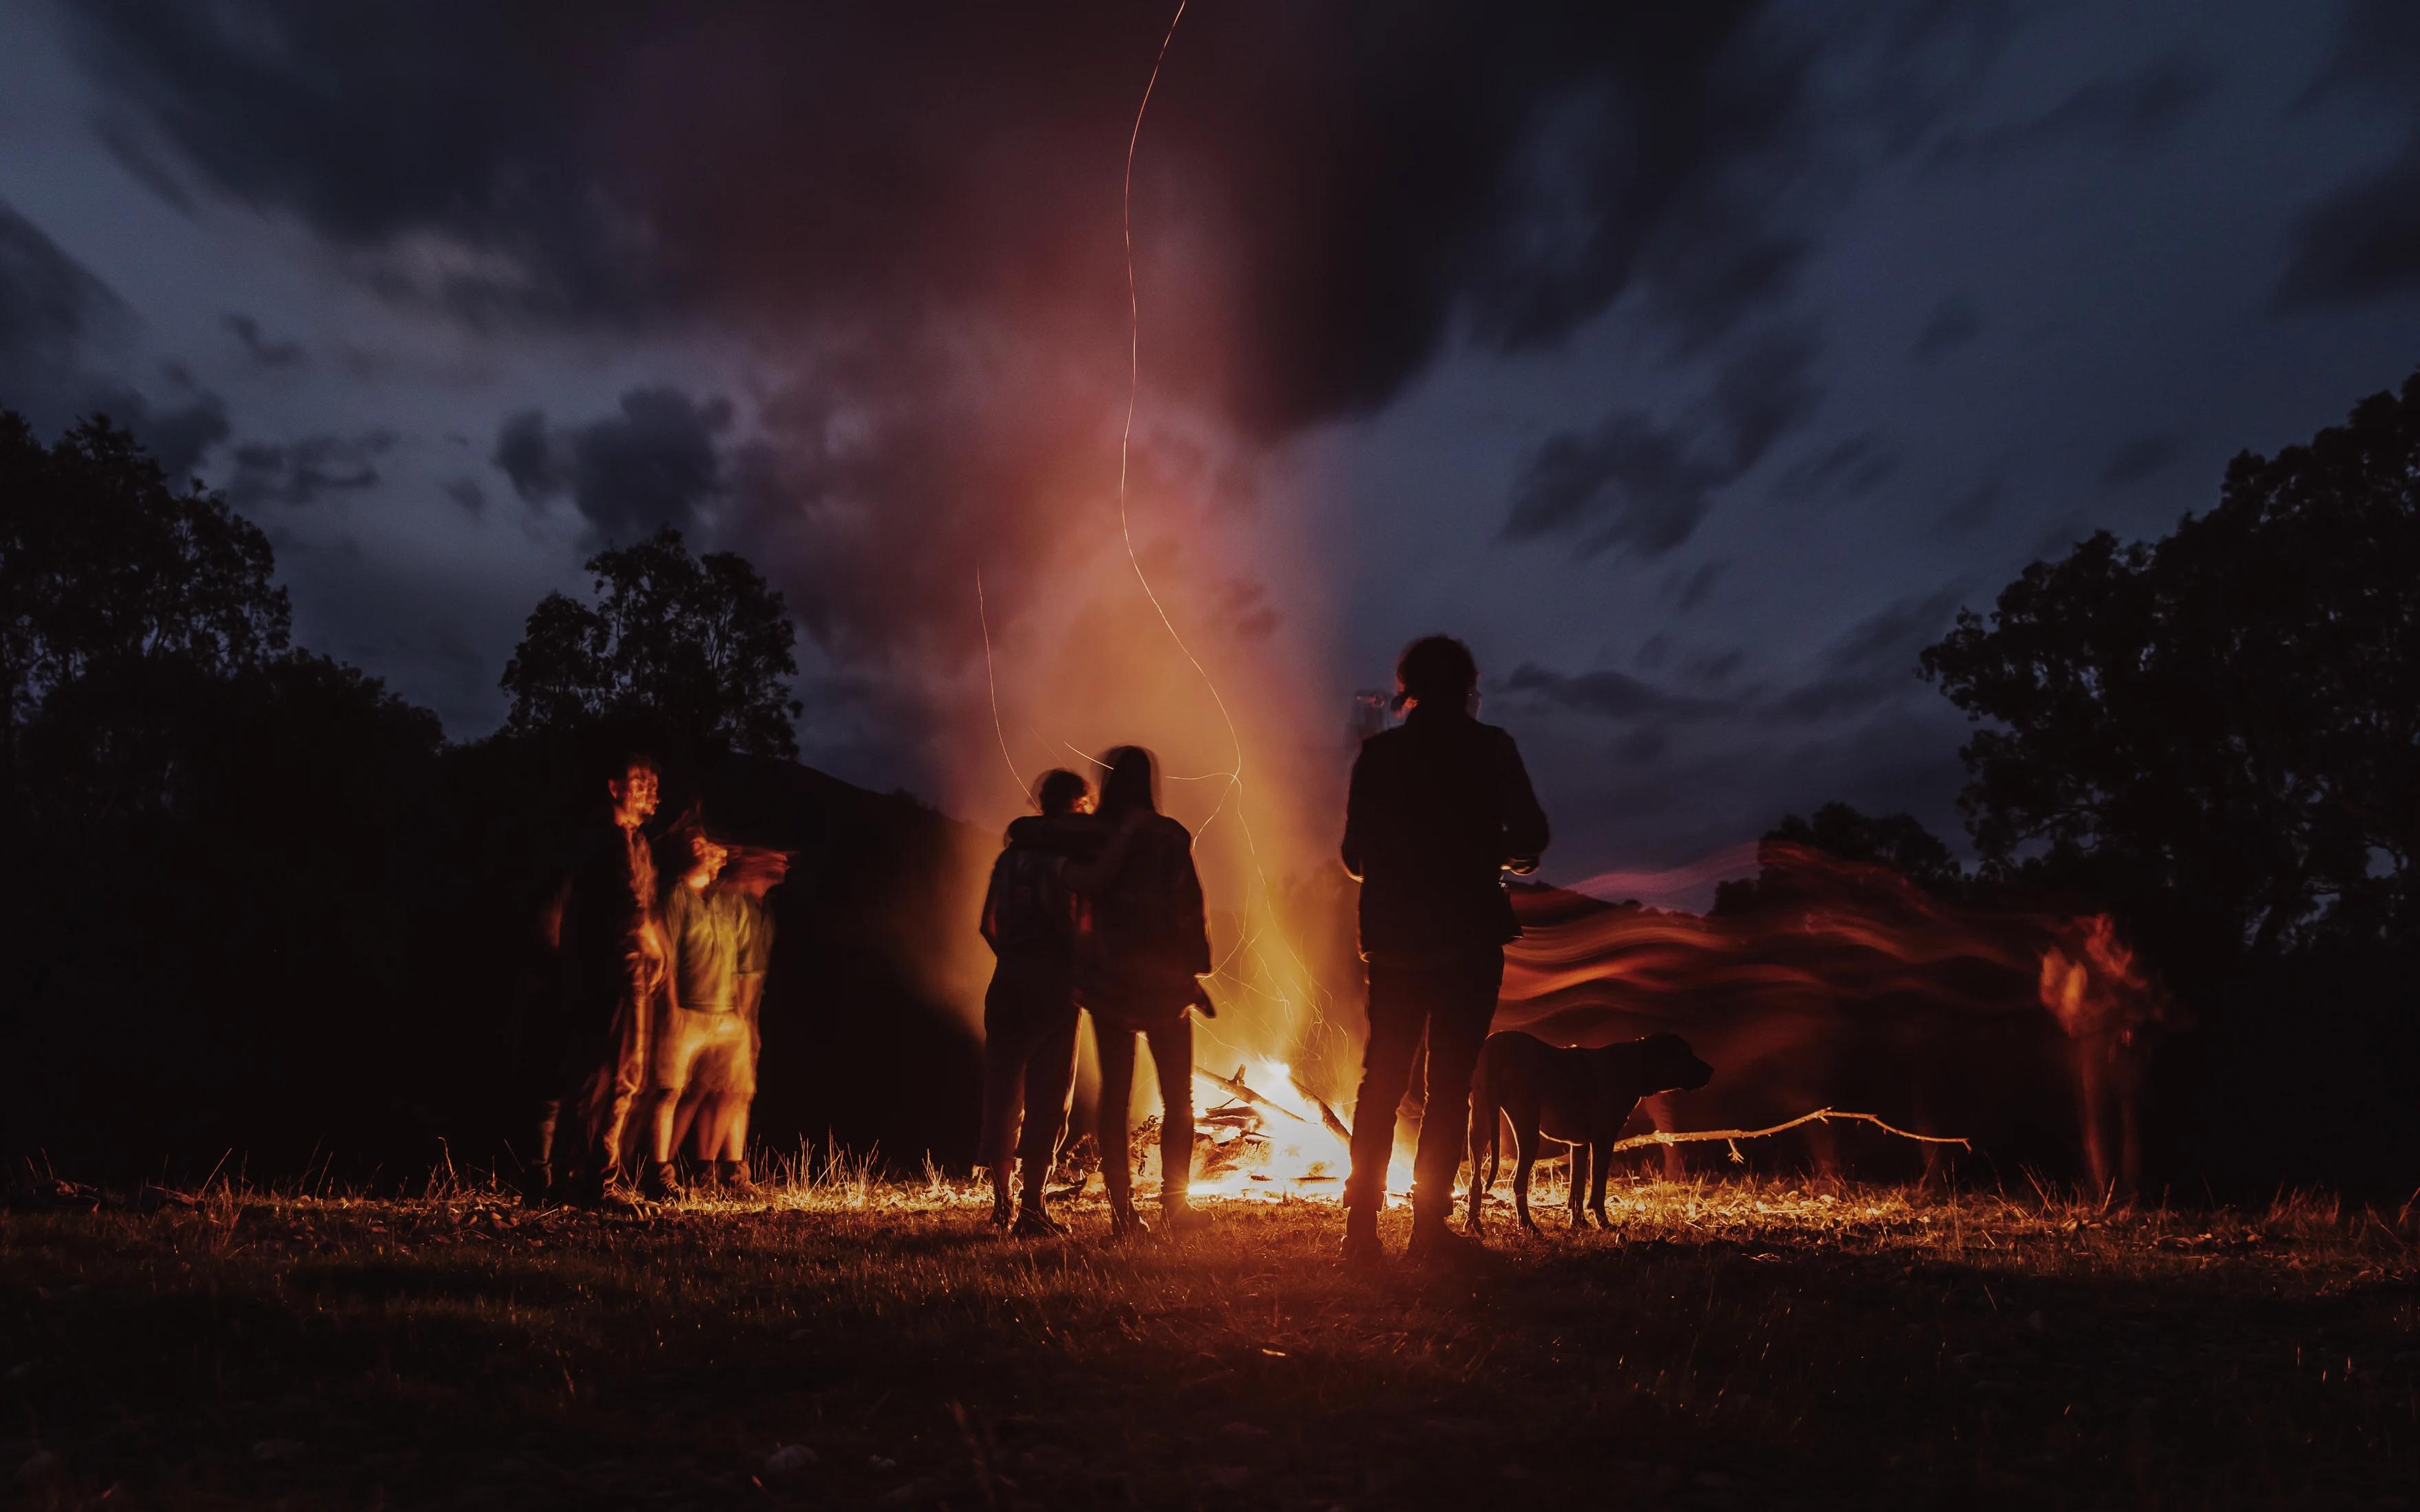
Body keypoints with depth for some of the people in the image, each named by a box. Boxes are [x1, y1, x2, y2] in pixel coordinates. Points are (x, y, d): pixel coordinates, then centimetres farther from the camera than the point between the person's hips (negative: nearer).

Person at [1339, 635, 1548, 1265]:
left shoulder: (1378, 752, 4)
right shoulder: (1490, 747, -2)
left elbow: (1356, 854, 4)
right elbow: (1530, 836, -6)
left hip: (1394, 937, 2)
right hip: (1468, 936, -2)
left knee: (1382, 1078, 10)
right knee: (1450, 1081, 4)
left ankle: (1362, 1223, 7)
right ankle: (1429, 1226, 4)